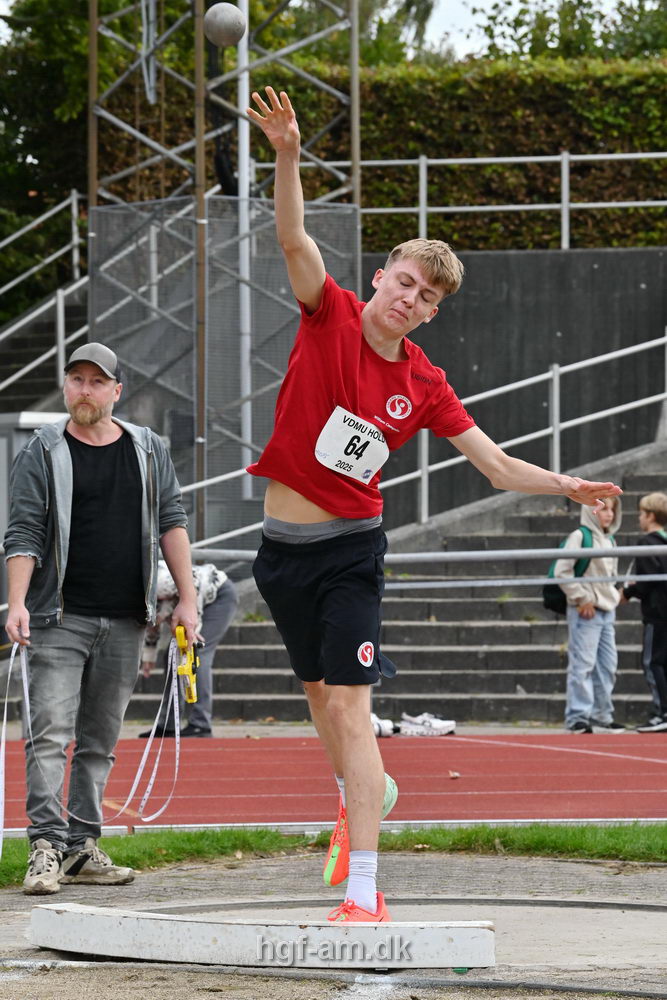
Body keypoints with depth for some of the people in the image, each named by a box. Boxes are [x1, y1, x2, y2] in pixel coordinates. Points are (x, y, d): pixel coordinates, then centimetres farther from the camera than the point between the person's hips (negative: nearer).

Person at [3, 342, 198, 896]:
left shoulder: (148, 450, 12)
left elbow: (171, 522, 13)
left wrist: (187, 599, 6)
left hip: (124, 622, 4)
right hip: (59, 619, -3)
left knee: (101, 740, 6)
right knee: (50, 734, -12)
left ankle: (83, 848, 11)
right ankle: (46, 846, -14)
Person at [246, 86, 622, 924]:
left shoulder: (423, 386, -4)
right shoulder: (330, 318, -6)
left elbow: (496, 465, 1)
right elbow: (293, 240, -22)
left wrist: (566, 487, -16)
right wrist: (287, 157, -38)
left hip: (350, 547, -2)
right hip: (282, 546, 2)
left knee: (348, 705, -12)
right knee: (318, 690, 18)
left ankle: (363, 896, -16)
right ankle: (360, 795, 50)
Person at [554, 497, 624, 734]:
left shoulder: (609, 541, 16)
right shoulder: (580, 537, -8)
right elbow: (562, 571, -14)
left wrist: (614, 596, 10)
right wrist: (581, 598, -15)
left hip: (607, 611, 8)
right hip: (585, 612, -8)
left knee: (607, 666, 9)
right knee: (583, 665, -10)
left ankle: (601, 716, 16)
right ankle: (577, 717, -9)